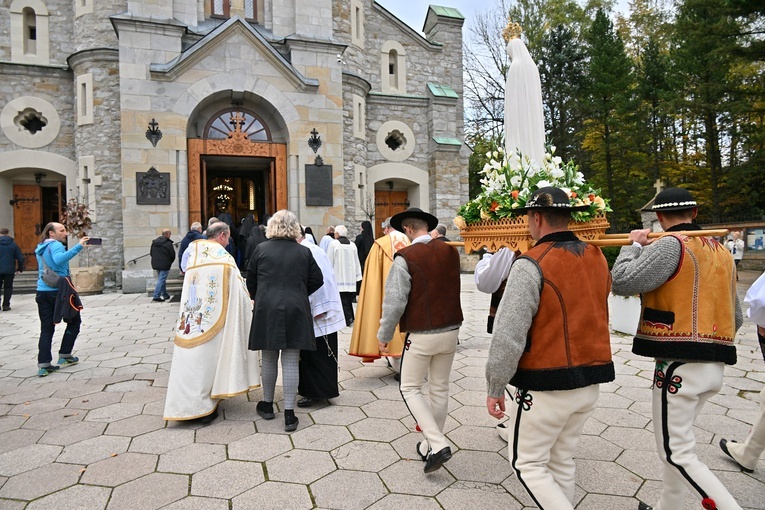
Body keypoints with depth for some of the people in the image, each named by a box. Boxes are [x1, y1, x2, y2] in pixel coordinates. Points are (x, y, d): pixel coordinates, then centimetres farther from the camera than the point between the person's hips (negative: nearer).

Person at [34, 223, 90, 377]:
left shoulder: (40, 248, 16)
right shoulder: (55, 245, -10)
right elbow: (59, 260, -32)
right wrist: (78, 247, -37)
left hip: (42, 292, 7)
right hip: (58, 290, -7)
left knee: (46, 328, 4)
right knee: (74, 321, 10)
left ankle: (43, 365, -2)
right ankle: (64, 356, 10)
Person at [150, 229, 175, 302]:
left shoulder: (154, 242, 9)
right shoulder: (168, 243, -13)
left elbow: (151, 253, 14)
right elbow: (172, 255, -9)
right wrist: (170, 262, 10)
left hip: (156, 264, 8)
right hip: (164, 265, -8)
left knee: (161, 279, 20)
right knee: (161, 280, -7)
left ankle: (165, 295, 28)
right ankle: (156, 297, -11)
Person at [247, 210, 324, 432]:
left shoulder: (261, 249, -2)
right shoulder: (304, 252, -1)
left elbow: (250, 280, 5)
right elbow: (317, 280, 3)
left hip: (267, 311, 0)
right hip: (296, 311, 0)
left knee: (269, 359, 15)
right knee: (291, 362, 3)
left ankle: (267, 405, 30)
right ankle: (289, 414, 6)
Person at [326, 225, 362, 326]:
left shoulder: (333, 244, -7)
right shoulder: (352, 245, 6)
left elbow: (329, 261, -6)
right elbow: (356, 262, 10)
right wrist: (357, 276, 16)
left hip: (338, 277, -4)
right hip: (350, 277, 5)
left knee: (343, 300, -1)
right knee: (348, 299, 11)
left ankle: (348, 319, -2)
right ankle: (350, 318, 13)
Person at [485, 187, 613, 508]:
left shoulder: (532, 264, -19)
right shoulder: (598, 259, 4)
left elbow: (508, 335, -20)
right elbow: (596, 317, 13)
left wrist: (495, 388, -11)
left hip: (546, 388, -7)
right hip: (590, 382, 7)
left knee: (527, 464, 11)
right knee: (562, 462, 20)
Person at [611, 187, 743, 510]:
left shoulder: (671, 245, -12)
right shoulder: (723, 252, 14)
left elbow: (622, 283, -20)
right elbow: (736, 317, 17)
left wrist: (634, 245, -3)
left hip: (678, 365, -9)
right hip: (715, 365, 9)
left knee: (676, 453, -1)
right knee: (678, 440, 20)